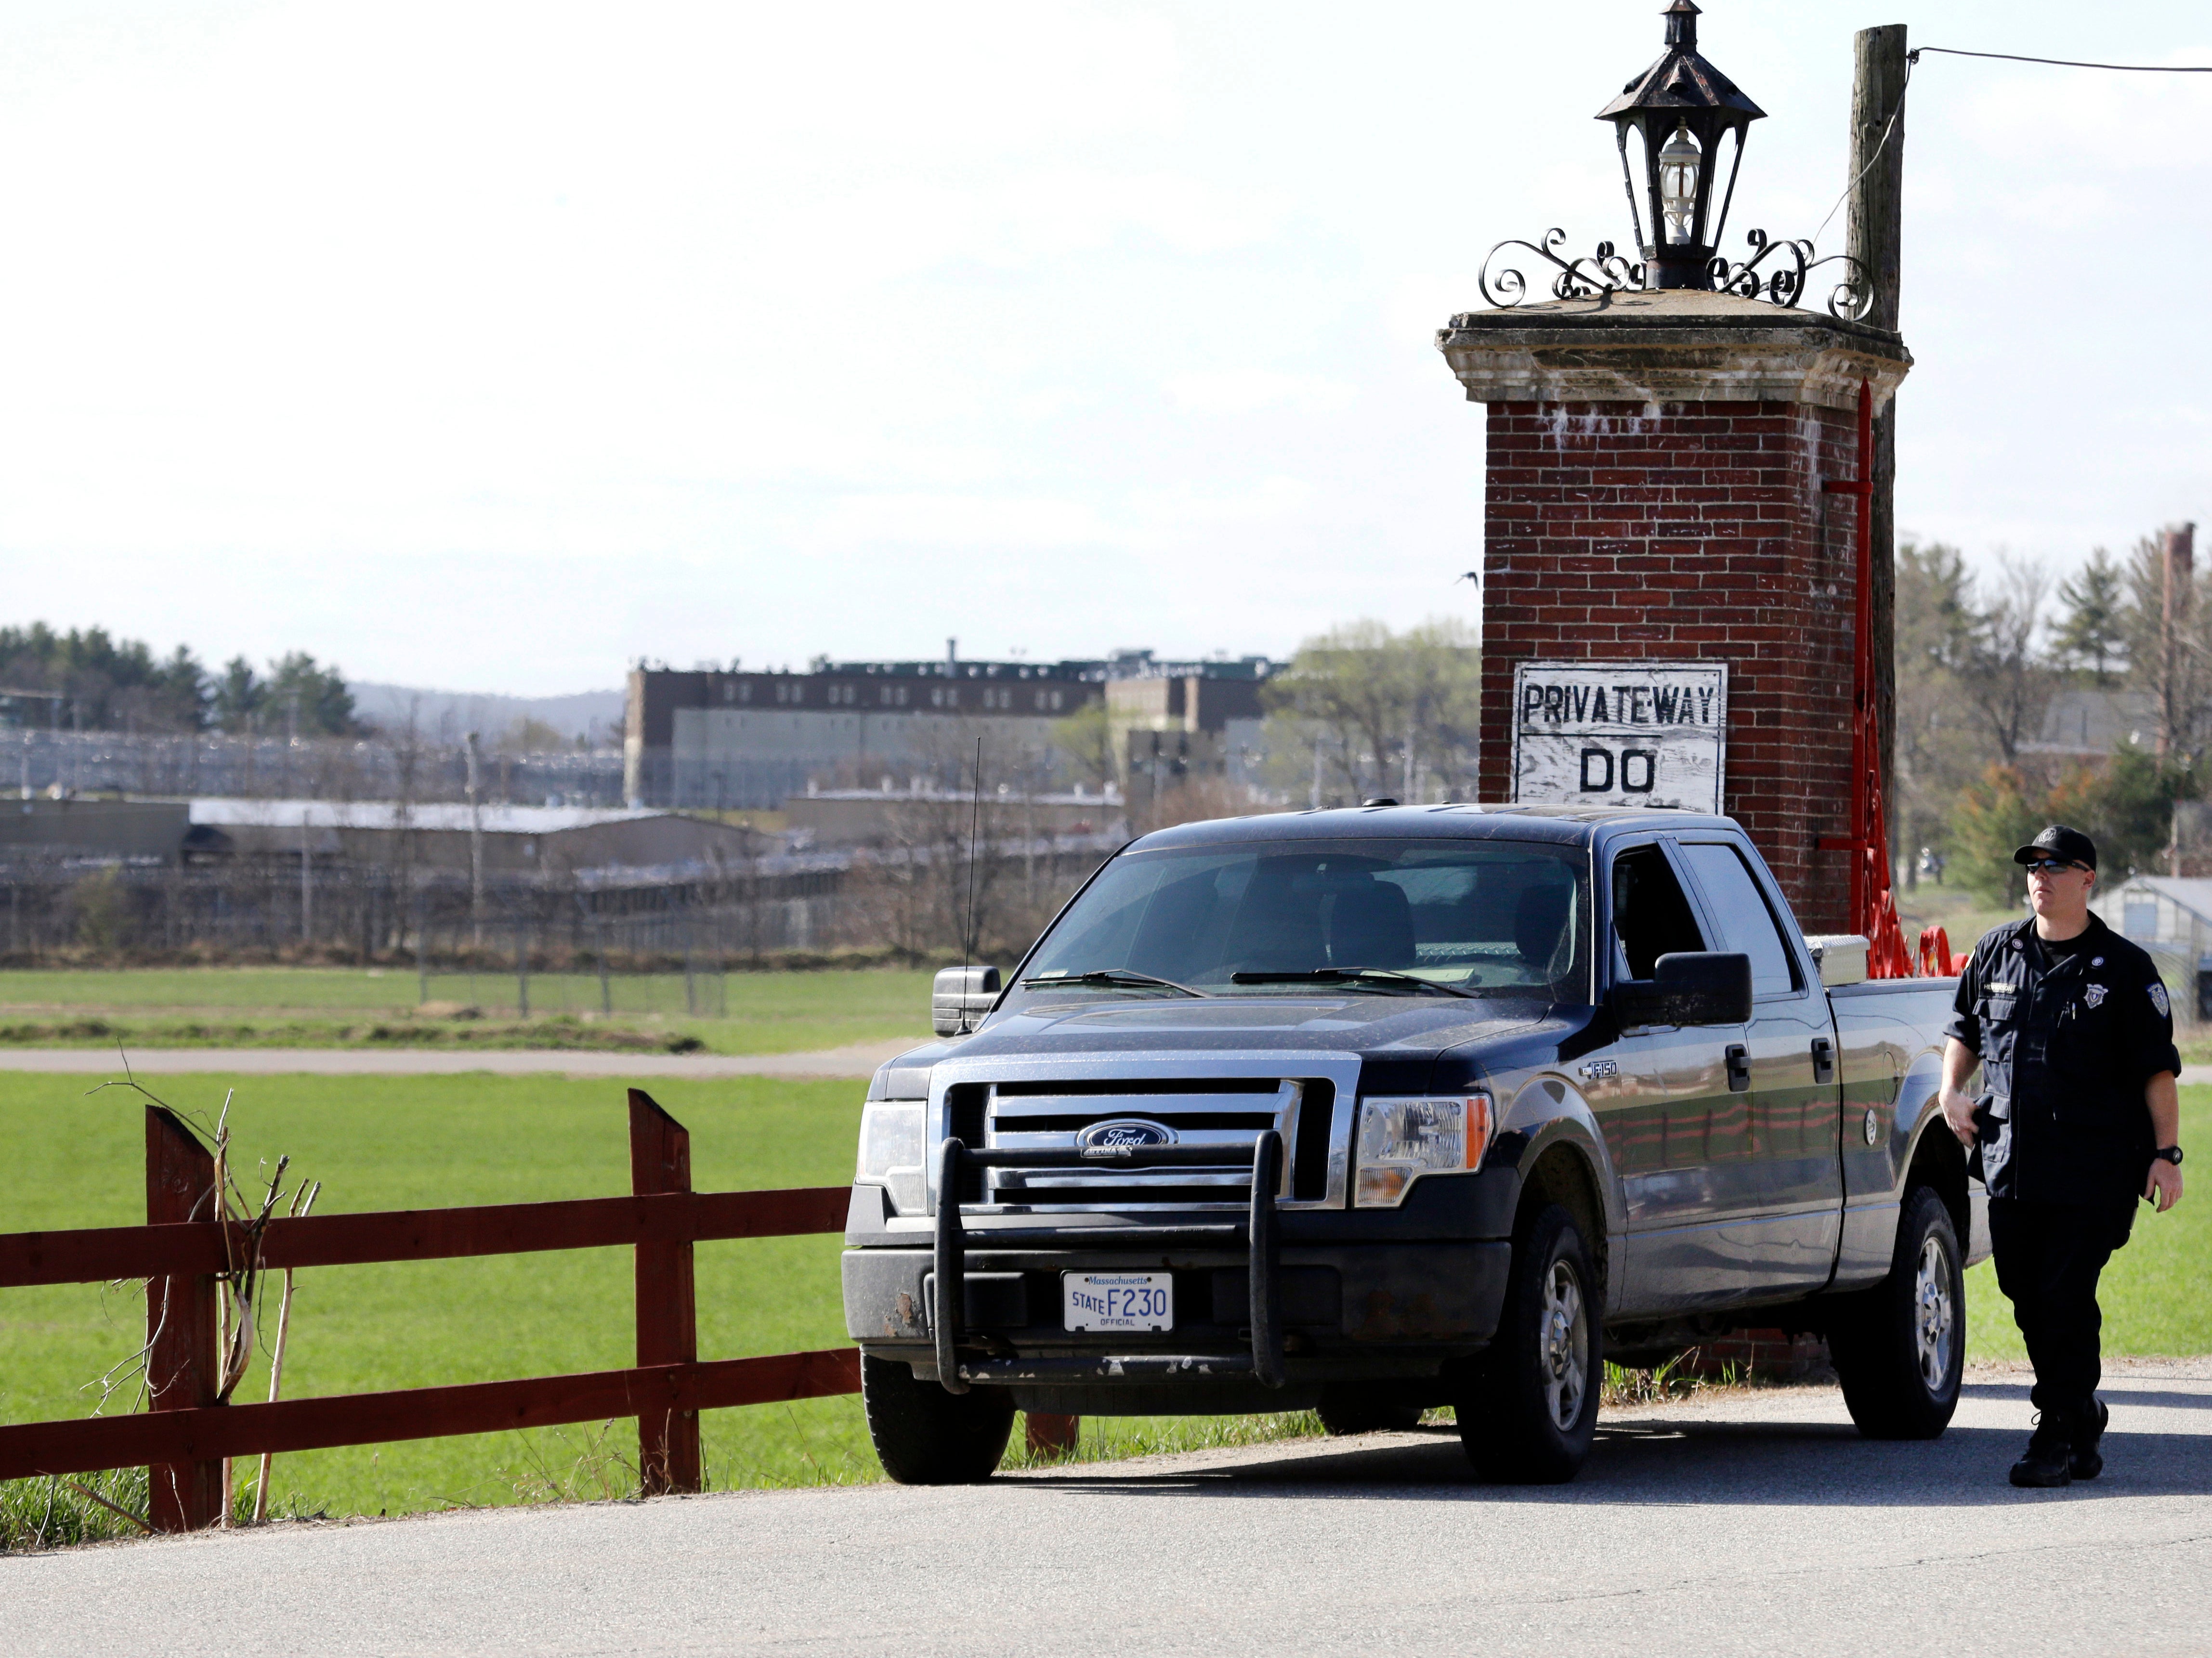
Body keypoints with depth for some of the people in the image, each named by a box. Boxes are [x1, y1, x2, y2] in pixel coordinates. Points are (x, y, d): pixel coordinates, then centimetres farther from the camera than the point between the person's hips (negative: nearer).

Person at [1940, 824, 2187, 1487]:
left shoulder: (2123, 968, -1)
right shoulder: (1997, 954, 12)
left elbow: (2158, 1068, -1)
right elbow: (1965, 1028, 25)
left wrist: (2166, 1152, -8)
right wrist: (1952, 1090, 7)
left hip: (2094, 1168, -5)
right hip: (2011, 1159, 5)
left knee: (2067, 1297, -9)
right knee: (2026, 1295, 7)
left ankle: (2059, 1437, -4)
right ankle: (2082, 1411, 27)